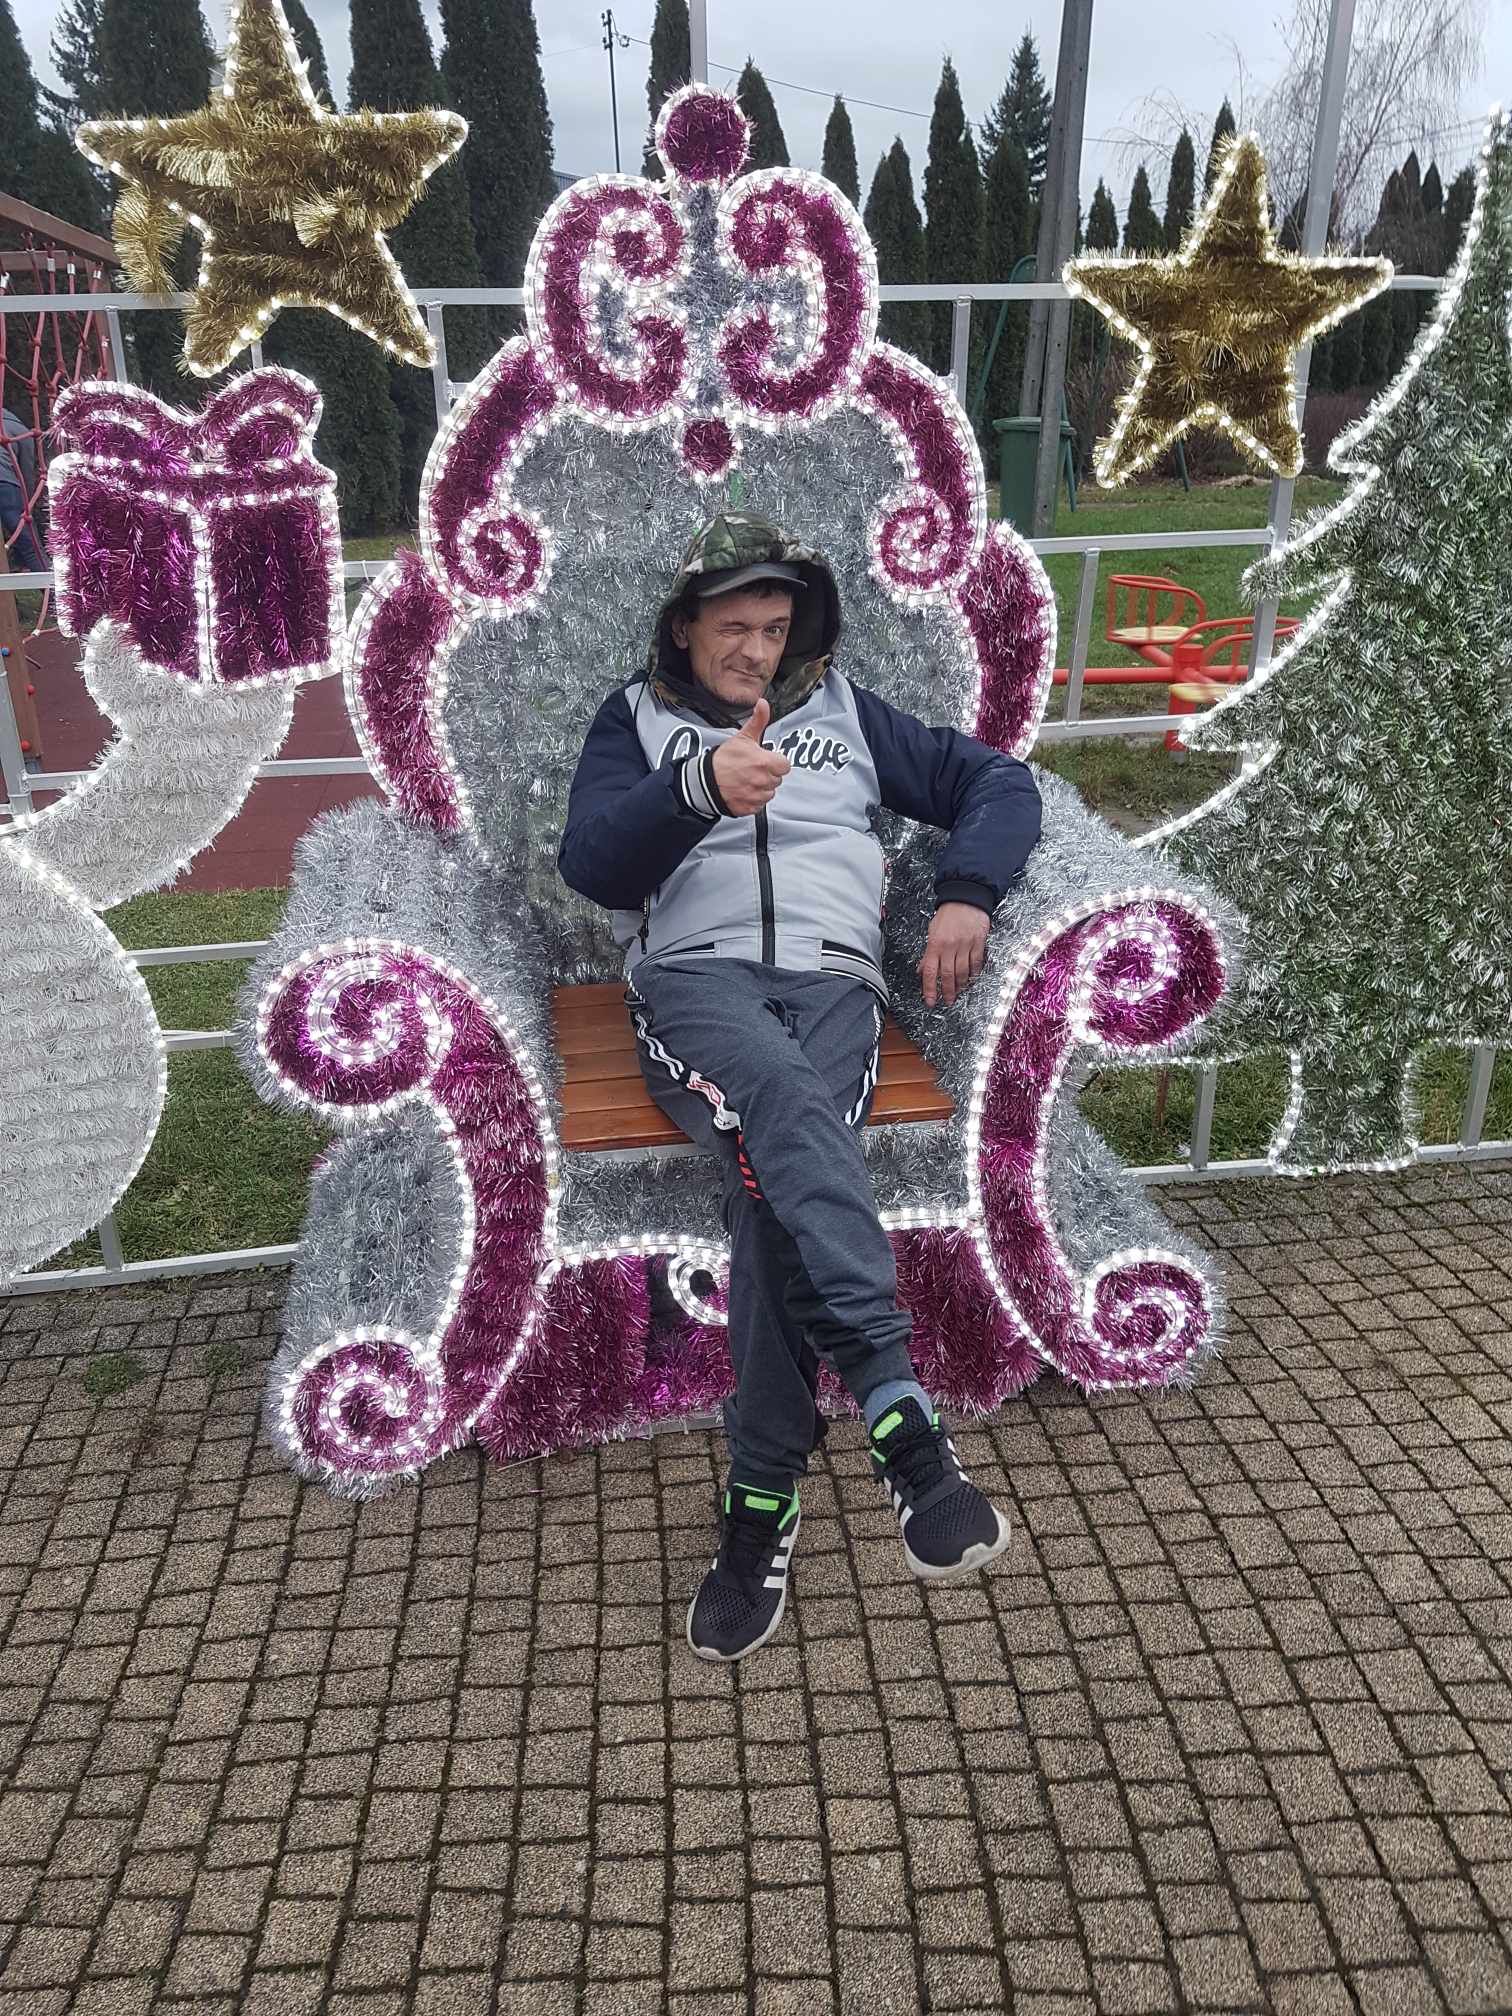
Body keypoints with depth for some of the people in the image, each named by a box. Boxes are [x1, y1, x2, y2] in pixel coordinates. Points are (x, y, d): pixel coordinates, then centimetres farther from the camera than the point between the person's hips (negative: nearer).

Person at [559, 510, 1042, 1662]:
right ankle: (900, 1416, -47)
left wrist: (968, 892, 2)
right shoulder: (637, 722, 21)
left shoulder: (845, 712, 26)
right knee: (792, 1107, -37)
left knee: (779, 1172, -31)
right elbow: (592, 864, 1)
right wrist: (700, 789, -18)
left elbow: (1000, 783, 23)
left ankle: (762, 1504, -29)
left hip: (832, 978, 2)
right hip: (695, 974, -1)